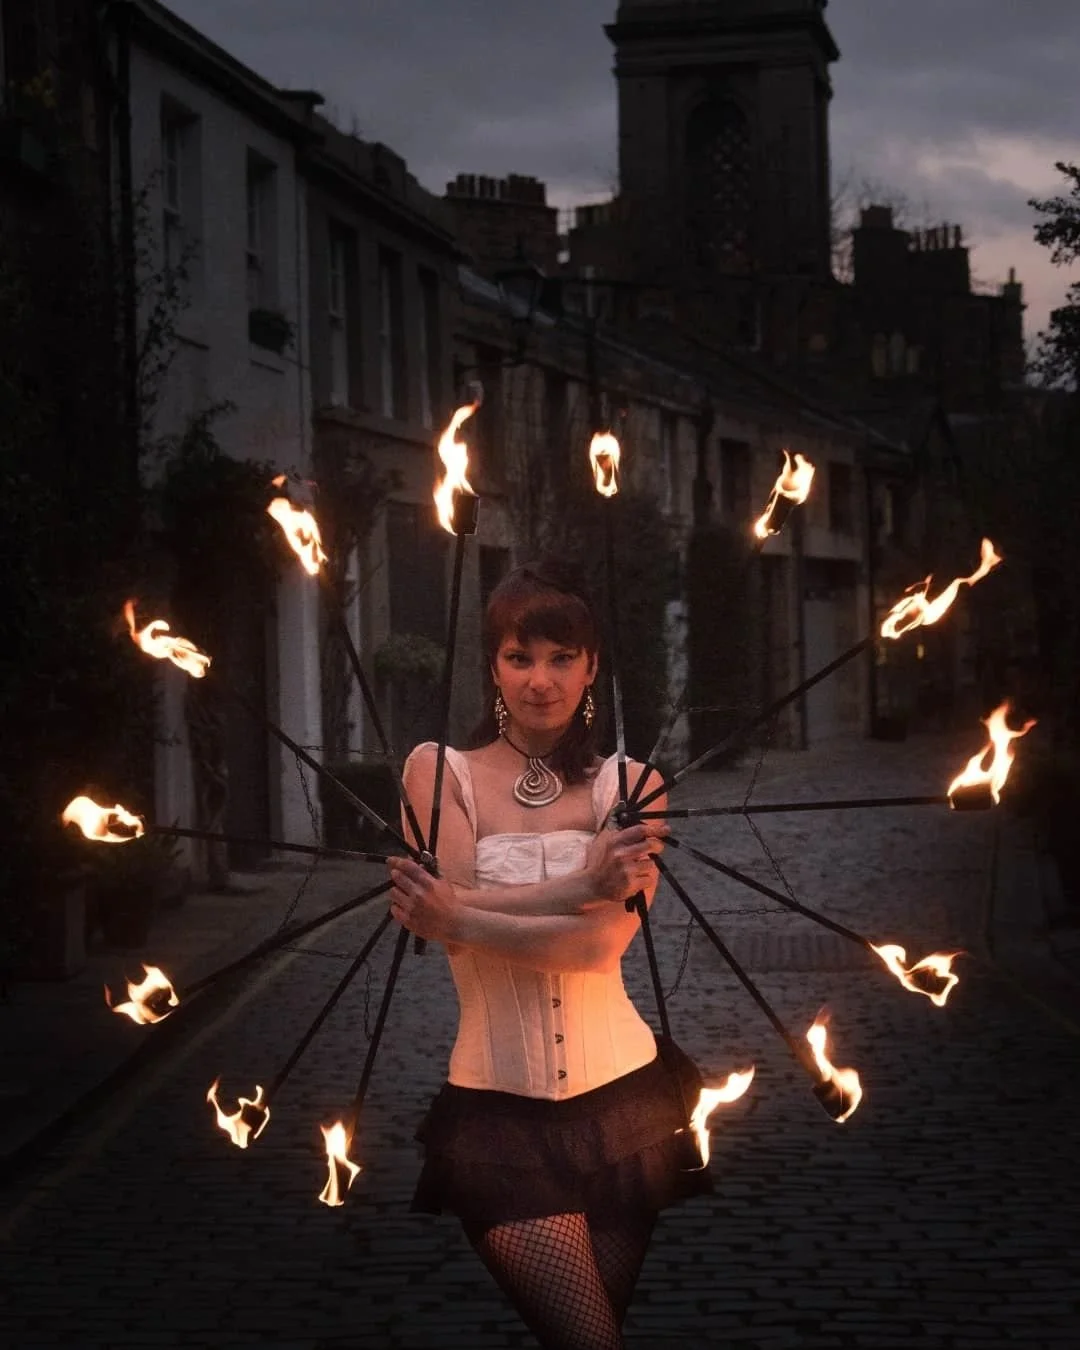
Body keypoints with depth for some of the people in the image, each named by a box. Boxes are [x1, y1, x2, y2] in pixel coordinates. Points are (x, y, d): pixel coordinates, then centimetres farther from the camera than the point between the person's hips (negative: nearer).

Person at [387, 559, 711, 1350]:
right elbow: (447, 906, -13)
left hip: (621, 1097, 2)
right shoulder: (438, 771, 2)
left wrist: (461, 919, -20)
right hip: (500, 1106, -2)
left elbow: (605, 939, -12)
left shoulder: (628, 784, 3)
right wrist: (582, 885, -23)